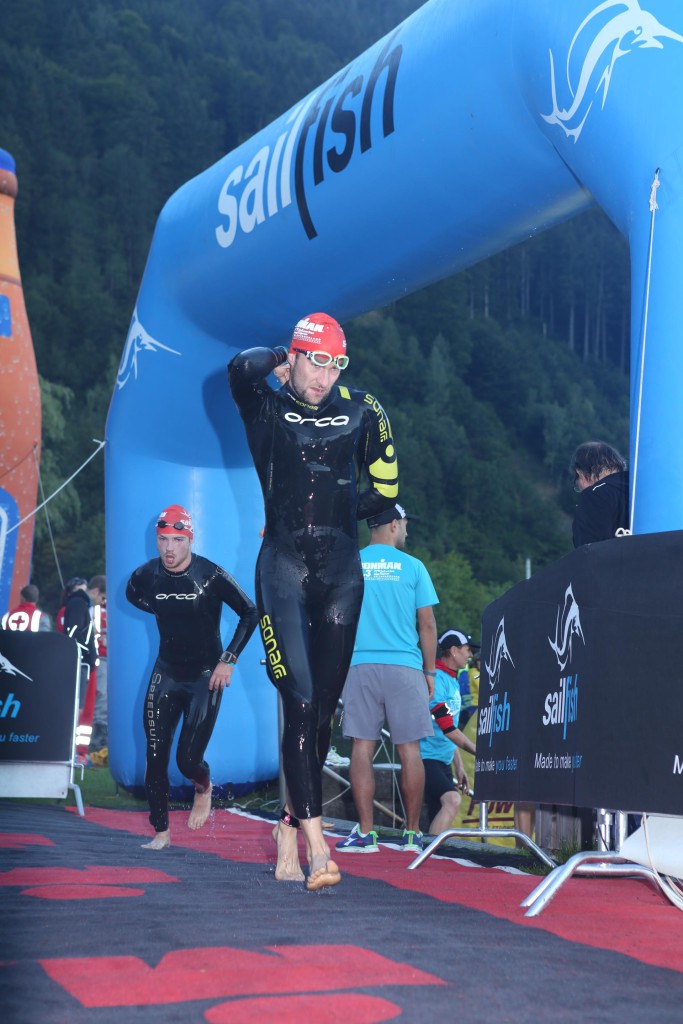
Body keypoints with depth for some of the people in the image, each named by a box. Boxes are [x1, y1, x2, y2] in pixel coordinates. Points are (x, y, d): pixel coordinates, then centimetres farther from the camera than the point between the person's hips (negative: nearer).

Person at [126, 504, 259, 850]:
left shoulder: (211, 575, -17)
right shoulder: (147, 574, -6)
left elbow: (250, 613, -9)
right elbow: (132, 593, 19)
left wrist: (229, 659, -13)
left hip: (205, 675, -3)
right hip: (166, 674, 3)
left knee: (188, 760, -8)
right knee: (155, 757, -2)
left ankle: (204, 787, 27)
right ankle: (161, 832, 11)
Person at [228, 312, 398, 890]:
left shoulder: (361, 412, 10)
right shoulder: (267, 410, 4)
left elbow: (385, 494, 15)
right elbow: (241, 369, -18)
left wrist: (340, 512, 10)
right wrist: (280, 362, 1)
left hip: (341, 570, 3)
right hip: (283, 567, -3)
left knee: (326, 703, 3)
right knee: (300, 701, -13)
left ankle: (290, 825, 18)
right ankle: (316, 842, -16)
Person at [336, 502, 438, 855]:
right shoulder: (412, 566, 3)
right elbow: (427, 624, 3)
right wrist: (429, 671, 11)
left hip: (360, 666, 1)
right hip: (405, 667, -1)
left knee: (362, 747, 1)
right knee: (409, 750, 5)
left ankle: (365, 833, -1)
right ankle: (412, 833, 9)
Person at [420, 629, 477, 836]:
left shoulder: (453, 681, 19)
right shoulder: (436, 679, -13)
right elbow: (447, 728, -19)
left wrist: (458, 766, 21)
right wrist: (477, 751, -15)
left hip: (443, 761, 10)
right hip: (426, 758, -10)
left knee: (441, 816, 5)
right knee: (452, 800, -28)